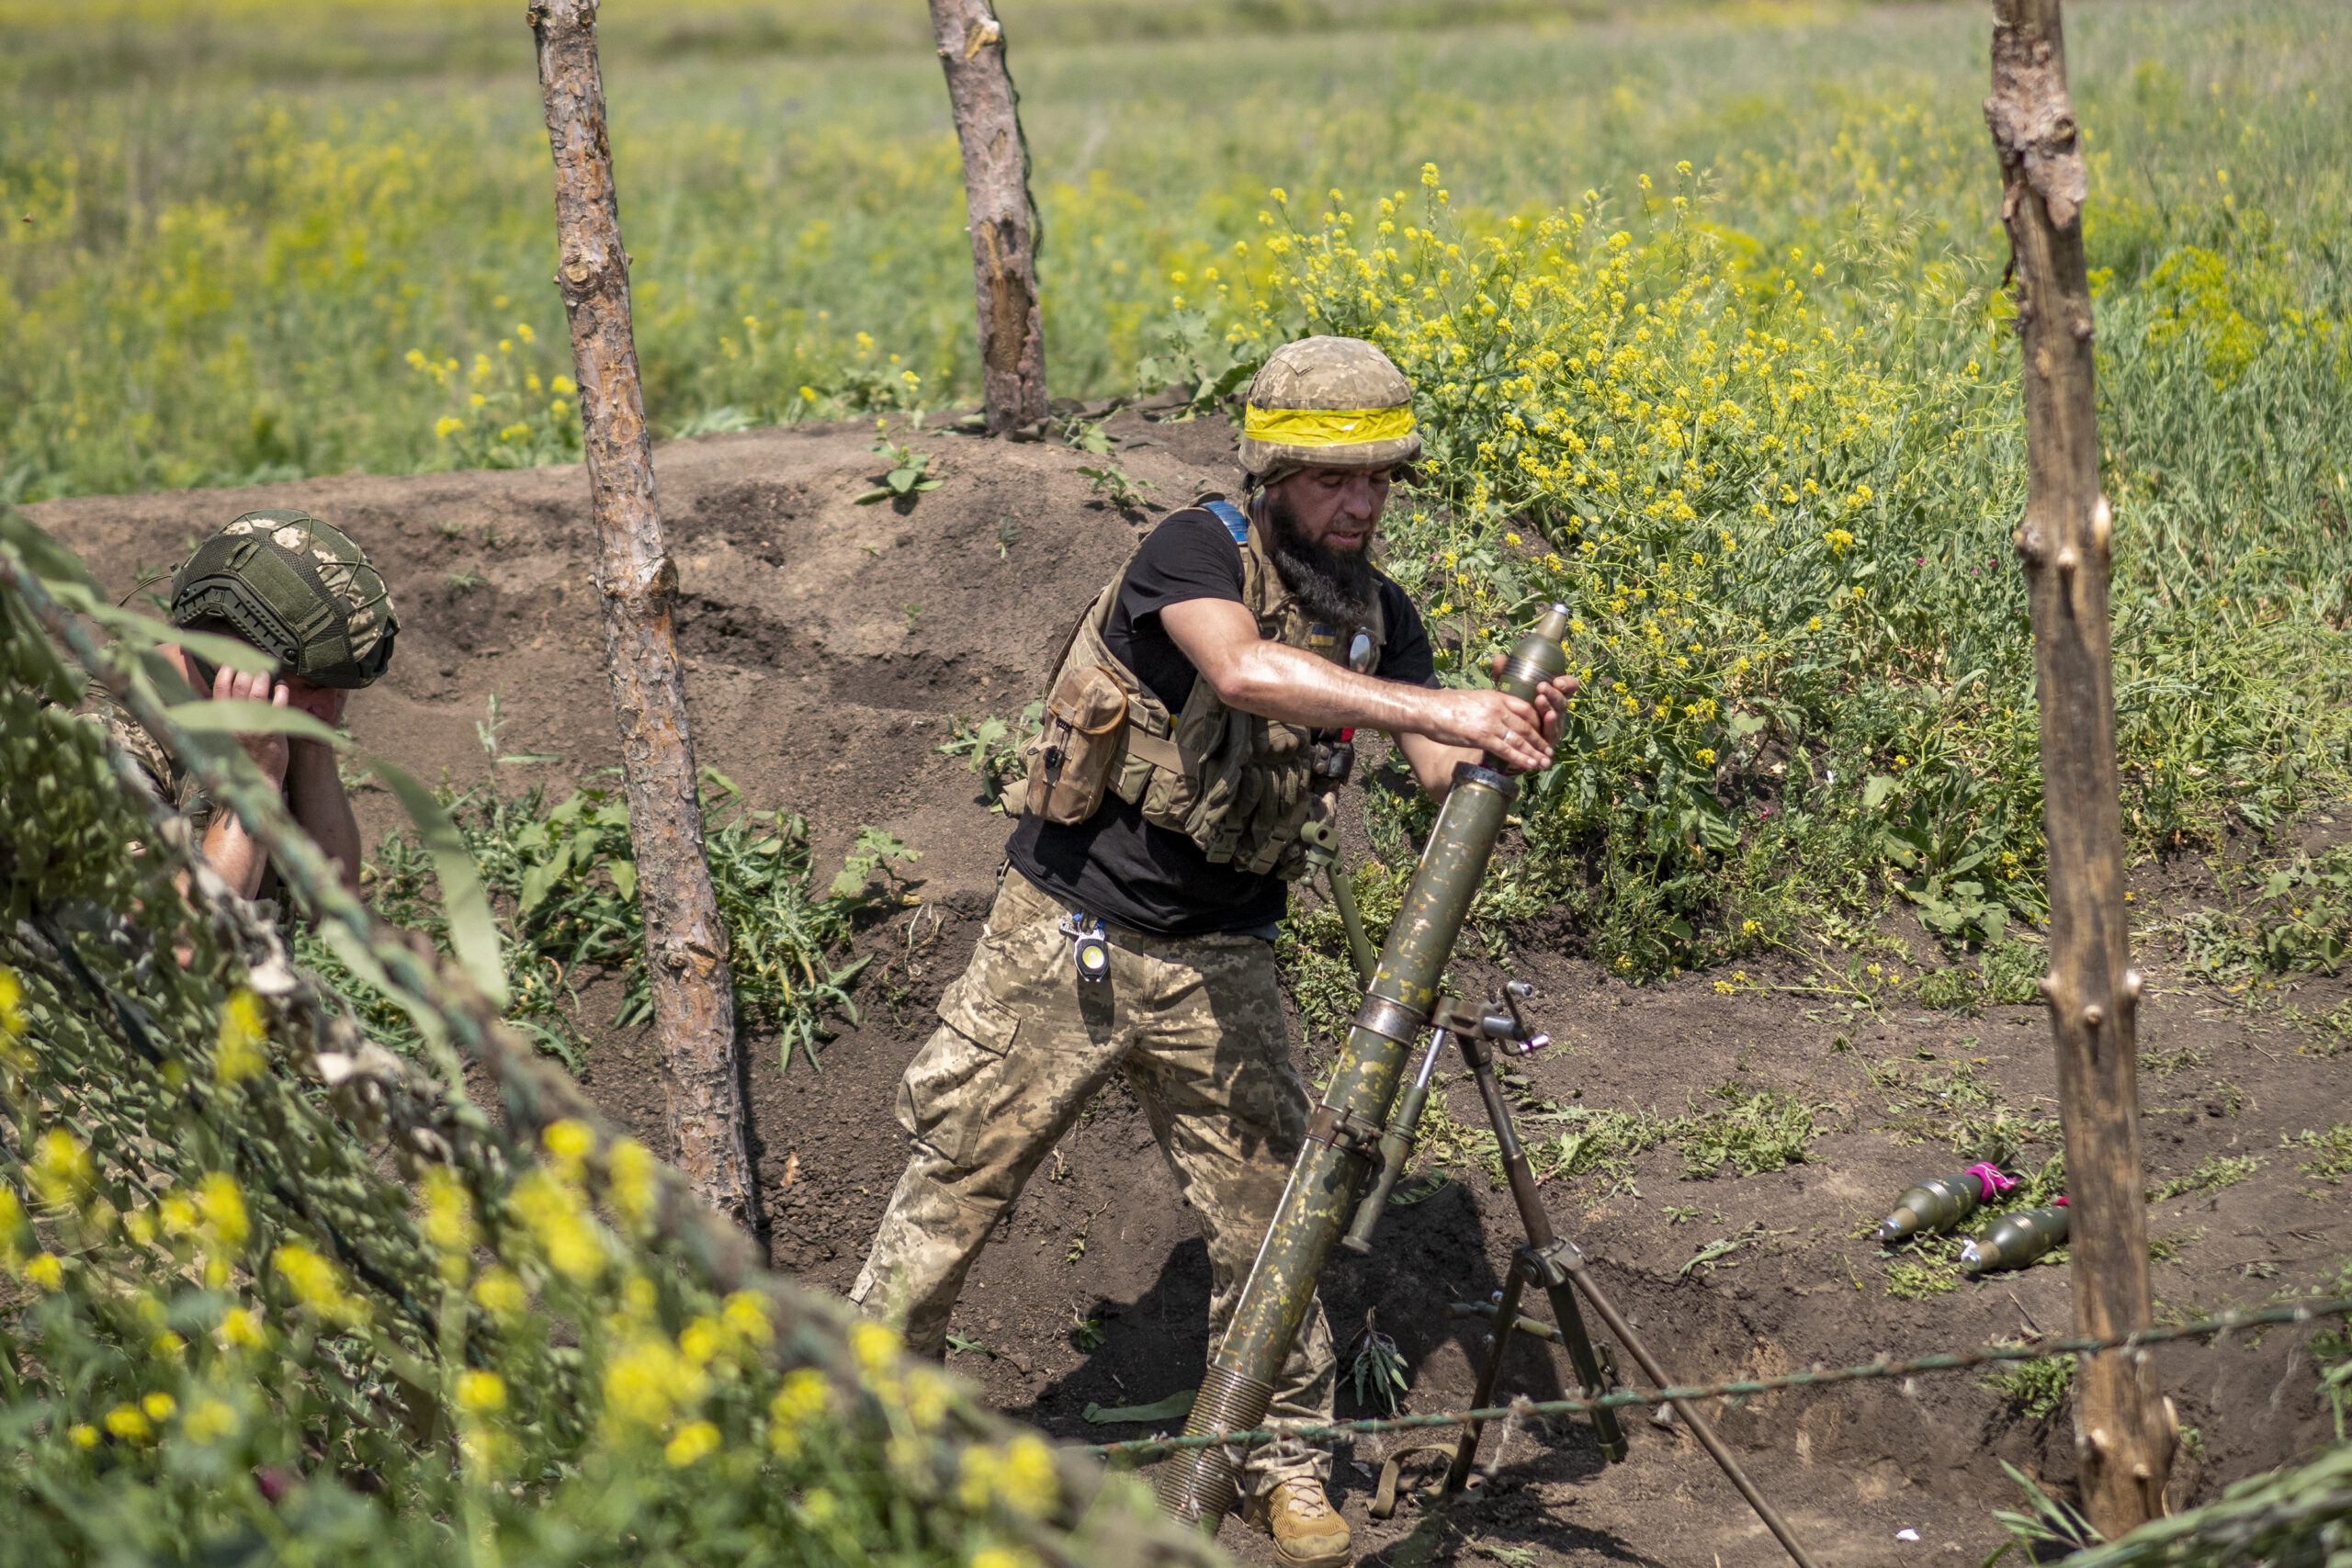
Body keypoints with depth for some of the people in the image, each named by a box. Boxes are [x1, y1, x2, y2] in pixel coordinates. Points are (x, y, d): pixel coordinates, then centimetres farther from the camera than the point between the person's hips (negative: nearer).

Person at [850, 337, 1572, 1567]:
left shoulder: (1378, 613, 3)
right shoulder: (1196, 551, -16)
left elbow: (1441, 773, -6)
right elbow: (1243, 670, -37)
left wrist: (1507, 740, -29)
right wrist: (1438, 707, -43)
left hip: (1216, 964, 4)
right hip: (1066, 936, -4)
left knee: (1265, 1212, 1)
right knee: (953, 1187, 4)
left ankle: (1285, 1463, 20)